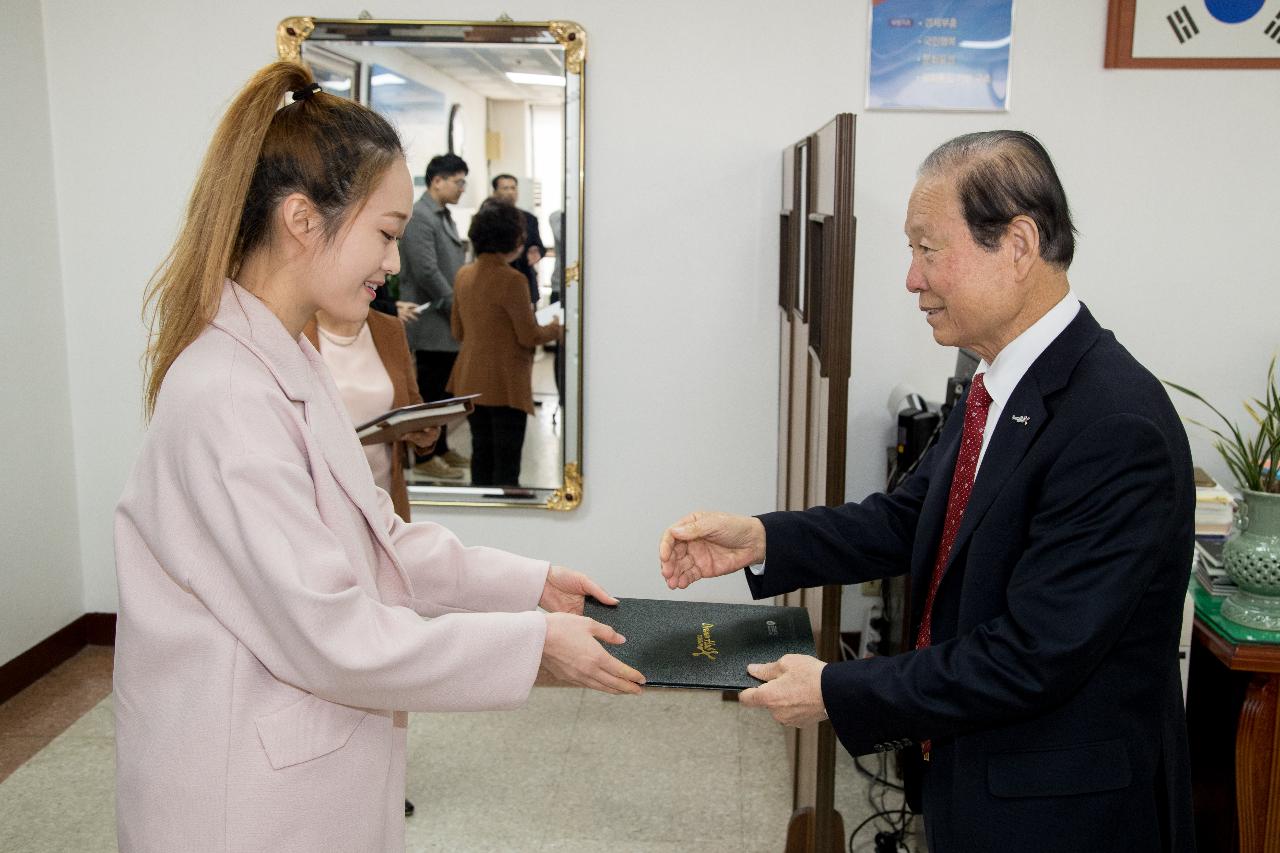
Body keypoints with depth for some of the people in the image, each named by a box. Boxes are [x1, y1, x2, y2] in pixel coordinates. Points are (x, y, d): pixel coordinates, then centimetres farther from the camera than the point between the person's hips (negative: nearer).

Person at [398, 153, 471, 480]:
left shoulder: (444, 216, 15)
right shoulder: (419, 217, -14)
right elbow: (427, 272, -21)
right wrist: (459, 308, -16)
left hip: (448, 322, 9)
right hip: (432, 322, -9)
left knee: (443, 391, 14)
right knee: (430, 391, -2)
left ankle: (441, 448, 24)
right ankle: (426, 458, 7)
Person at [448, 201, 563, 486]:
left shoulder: (463, 275, 4)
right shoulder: (510, 279, -19)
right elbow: (529, 337, -14)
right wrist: (555, 329, 6)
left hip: (470, 380, 7)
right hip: (505, 384, -7)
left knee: (481, 452, 17)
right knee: (507, 460, 2)